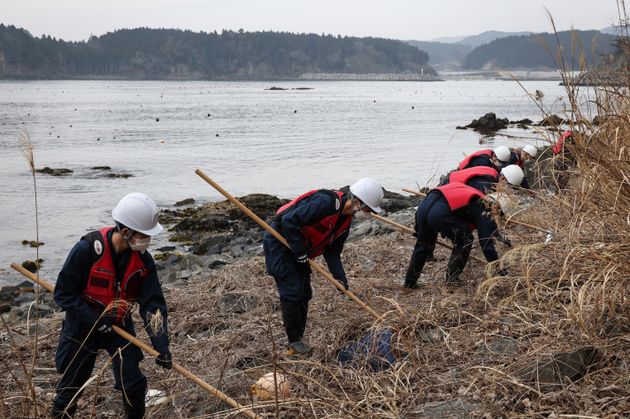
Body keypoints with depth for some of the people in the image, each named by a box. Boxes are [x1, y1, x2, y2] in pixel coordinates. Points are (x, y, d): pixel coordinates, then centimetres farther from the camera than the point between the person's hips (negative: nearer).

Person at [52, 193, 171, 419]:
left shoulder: (143, 260, -13)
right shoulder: (88, 249, -25)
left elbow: (153, 303, -13)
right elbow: (63, 293, -18)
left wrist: (161, 345, -22)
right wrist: (95, 321, -22)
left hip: (120, 326, 3)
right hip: (83, 326, -3)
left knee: (134, 383, -1)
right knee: (71, 385, 10)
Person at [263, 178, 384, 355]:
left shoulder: (346, 220, 2)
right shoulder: (326, 202, -29)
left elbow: (332, 252, 7)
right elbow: (289, 221, -31)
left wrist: (340, 278, -6)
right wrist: (300, 252, -23)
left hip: (298, 249, 10)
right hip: (278, 243, -10)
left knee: (304, 294, 9)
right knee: (292, 293, -9)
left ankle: (298, 341, 19)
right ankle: (294, 343, 2)